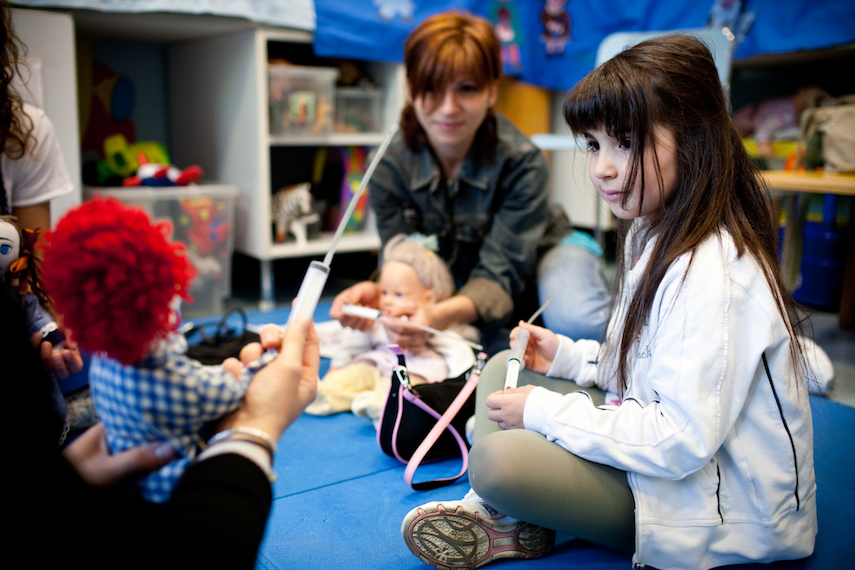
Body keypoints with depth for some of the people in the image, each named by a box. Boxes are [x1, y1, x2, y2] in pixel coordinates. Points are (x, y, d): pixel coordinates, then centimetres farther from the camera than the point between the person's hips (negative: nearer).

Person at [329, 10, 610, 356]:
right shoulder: (389, 165, -18)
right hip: (452, 282, 2)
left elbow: (499, 273, -29)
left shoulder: (522, 163, -26)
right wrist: (377, 294, -42)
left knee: (581, 323, -34)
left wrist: (442, 315, -51)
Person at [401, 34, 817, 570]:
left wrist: (546, 411, -21)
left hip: (718, 511, -10)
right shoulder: (654, 234, 5)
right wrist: (572, 357, 3)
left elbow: (683, 440, -28)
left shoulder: (713, 275, -27)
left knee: (498, 459, -30)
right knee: (503, 368, 9)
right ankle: (495, 516, 0)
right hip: (665, 451, 10)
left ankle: (507, 523, 4)